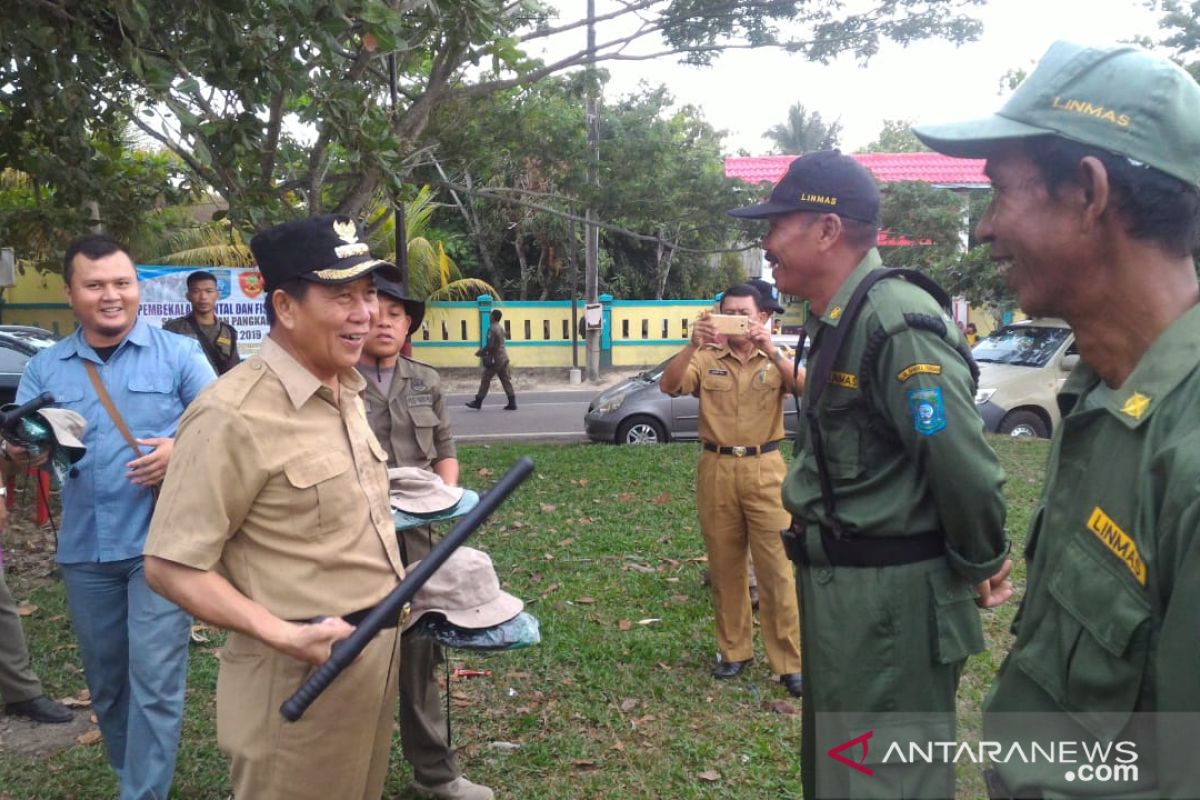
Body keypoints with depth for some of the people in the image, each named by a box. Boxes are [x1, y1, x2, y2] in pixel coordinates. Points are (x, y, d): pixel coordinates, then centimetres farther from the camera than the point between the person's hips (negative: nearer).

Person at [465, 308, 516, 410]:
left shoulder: (492, 329, -16)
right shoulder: (500, 327, 13)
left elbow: (490, 345, -19)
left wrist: (481, 352, -3)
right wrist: (483, 350, 21)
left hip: (495, 359, -8)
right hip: (503, 357, 8)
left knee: (485, 380, 1)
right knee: (506, 380, 7)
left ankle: (478, 402, 8)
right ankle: (512, 403, 4)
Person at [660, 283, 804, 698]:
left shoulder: (776, 357, 6)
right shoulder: (705, 359, 4)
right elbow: (669, 385, -12)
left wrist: (770, 349, -27)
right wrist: (693, 344, -26)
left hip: (764, 469, -1)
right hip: (716, 470, 1)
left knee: (776, 567, -1)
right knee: (724, 566, 11)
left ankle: (790, 661, 8)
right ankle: (733, 649, 25)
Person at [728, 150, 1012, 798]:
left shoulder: (898, 325, -23)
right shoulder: (836, 323, 9)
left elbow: (965, 466, -25)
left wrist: (981, 566, -11)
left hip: (892, 598, -10)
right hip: (840, 589, 10)